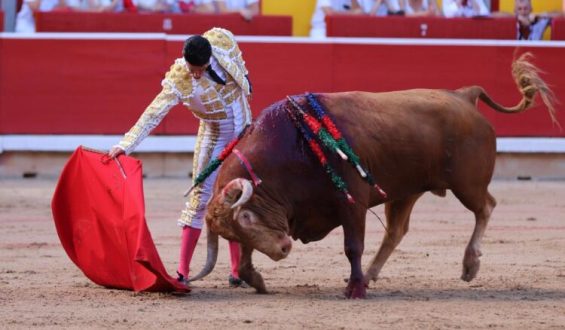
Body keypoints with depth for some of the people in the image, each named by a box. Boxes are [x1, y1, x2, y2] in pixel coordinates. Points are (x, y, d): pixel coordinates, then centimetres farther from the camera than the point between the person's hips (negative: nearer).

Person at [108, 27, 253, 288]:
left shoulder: (222, 39, -19)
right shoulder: (179, 81, -28)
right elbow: (153, 114, -33)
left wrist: (244, 78, 19)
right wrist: (125, 145, -42)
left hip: (244, 132, 3)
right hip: (214, 136, -3)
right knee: (200, 197, -6)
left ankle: (238, 271, 10)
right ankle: (182, 271, -4)